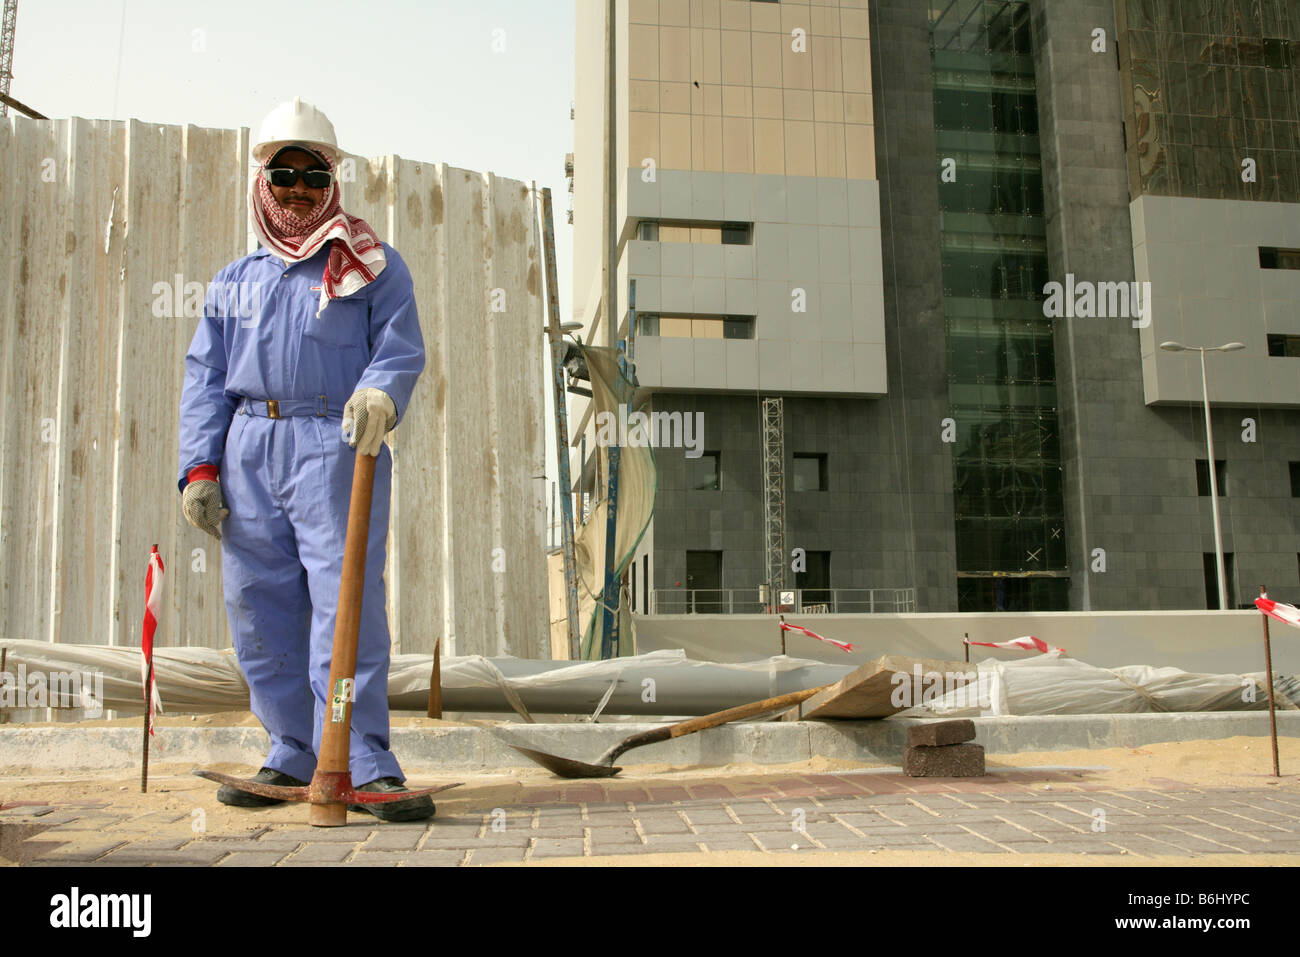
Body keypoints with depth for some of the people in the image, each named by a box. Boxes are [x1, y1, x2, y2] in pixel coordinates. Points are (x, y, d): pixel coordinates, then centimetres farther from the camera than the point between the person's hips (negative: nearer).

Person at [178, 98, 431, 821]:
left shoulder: (373, 265, 11)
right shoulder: (235, 281, 23)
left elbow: (401, 348, 0)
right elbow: (206, 375, 16)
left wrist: (379, 393, -24)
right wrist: (201, 465, 4)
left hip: (336, 449, -4)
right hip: (249, 453, 5)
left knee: (346, 604, -11)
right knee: (259, 609, 4)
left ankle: (366, 767, -9)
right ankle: (294, 756, 16)